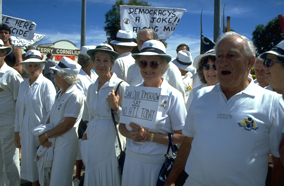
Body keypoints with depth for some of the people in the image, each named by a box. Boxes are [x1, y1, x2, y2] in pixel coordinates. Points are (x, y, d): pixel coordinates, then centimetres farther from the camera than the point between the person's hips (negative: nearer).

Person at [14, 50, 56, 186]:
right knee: (31, 171, 14)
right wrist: (17, 133, 13)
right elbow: (19, 110, 14)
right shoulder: (23, 85, 9)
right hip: (26, 132, 5)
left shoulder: (46, 84, -9)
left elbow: (51, 112, -11)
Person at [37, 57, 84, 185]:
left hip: (65, 144, -9)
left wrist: (45, 135, -13)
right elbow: (51, 117, 11)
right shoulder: (60, 94, 12)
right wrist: (42, 134, -5)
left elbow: (67, 124, -21)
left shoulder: (75, 95, -17)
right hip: (52, 142, 9)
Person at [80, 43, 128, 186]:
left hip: (111, 140, -6)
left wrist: (115, 107, -23)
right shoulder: (92, 88, 9)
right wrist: (87, 133, 8)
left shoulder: (121, 86, -12)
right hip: (93, 139, 6)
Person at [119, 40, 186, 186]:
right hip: (131, 161, 4)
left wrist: (149, 136, -21)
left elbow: (181, 137, -12)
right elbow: (122, 125, 8)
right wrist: (131, 134, -14)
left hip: (158, 163, -3)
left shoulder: (173, 96, -11)